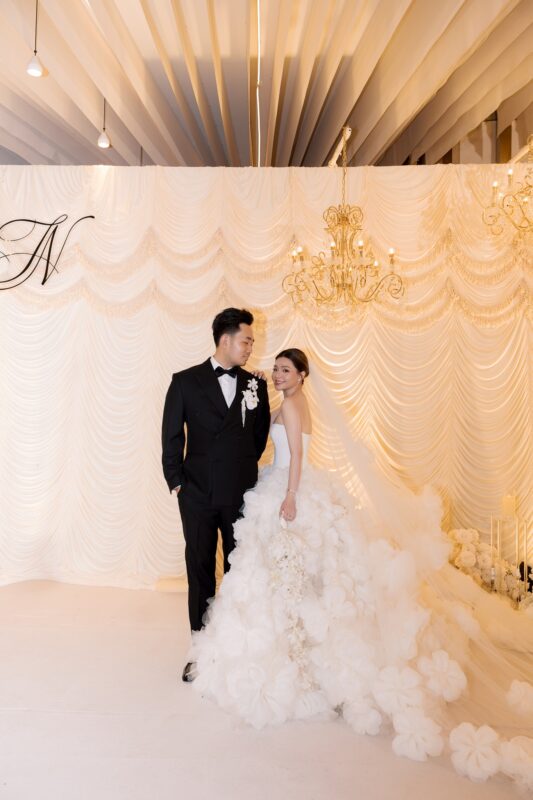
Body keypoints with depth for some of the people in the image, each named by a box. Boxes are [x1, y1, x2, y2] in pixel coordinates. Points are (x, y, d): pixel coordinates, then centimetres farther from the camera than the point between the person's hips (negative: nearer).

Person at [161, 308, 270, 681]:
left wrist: (245, 466, 10)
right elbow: (171, 437, -1)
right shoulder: (186, 381, -2)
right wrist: (176, 481, -4)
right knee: (200, 573, 11)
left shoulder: (256, 385, 3)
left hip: (242, 494, 2)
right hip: (198, 495, -1)